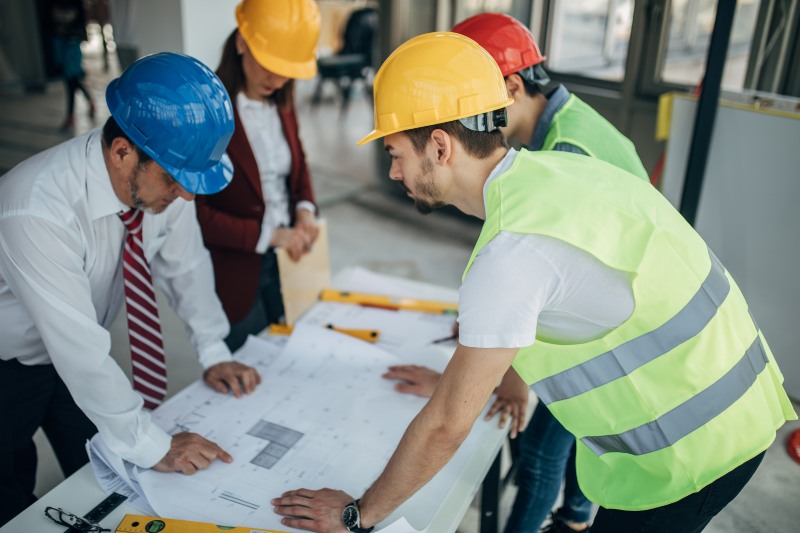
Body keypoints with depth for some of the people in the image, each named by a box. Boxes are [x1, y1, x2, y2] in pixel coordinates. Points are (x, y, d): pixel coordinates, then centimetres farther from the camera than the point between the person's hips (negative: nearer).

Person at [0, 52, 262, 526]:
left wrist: (214, 353, -1)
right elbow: (81, 352, -35)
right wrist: (154, 447, -27)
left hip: (76, 355, 5)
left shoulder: (166, 175, -21)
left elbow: (185, 265, -4)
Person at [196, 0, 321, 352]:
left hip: (285, 261, 6)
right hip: (234, 273, -6)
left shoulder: (280, 100, 2)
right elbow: (195, 213, -19)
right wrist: (269, 235, -21)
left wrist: (306, 209, -3)